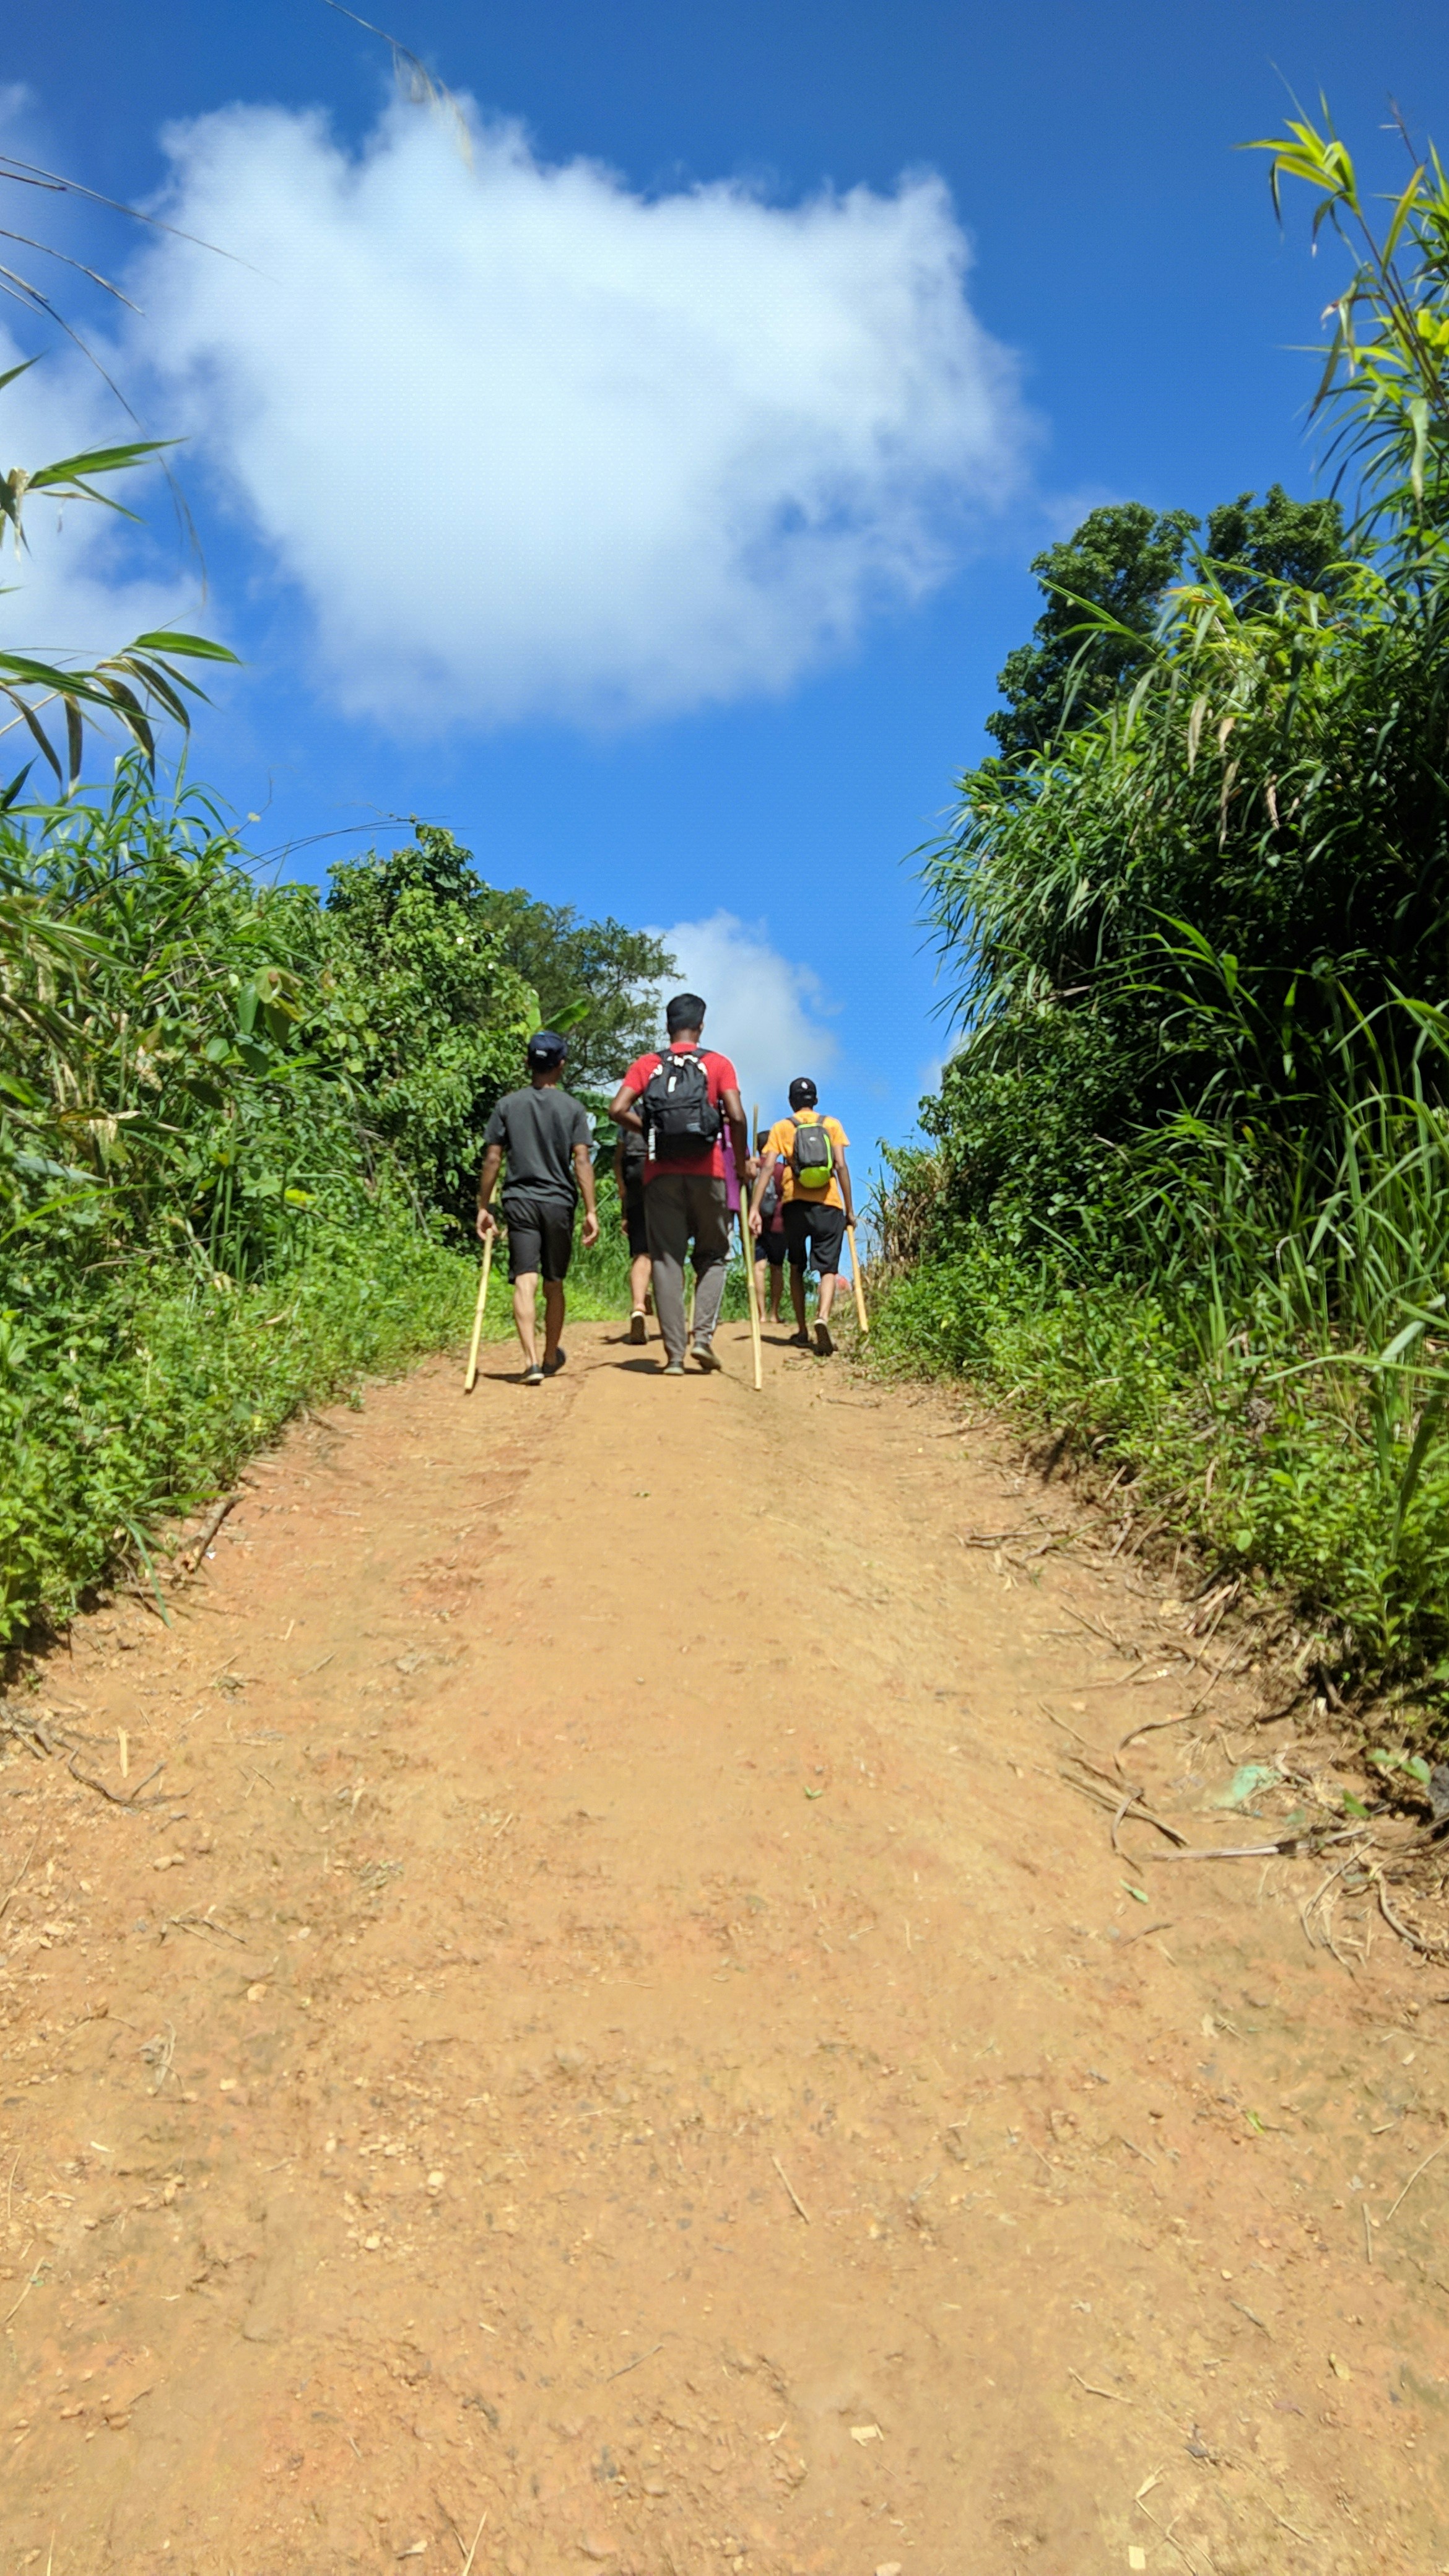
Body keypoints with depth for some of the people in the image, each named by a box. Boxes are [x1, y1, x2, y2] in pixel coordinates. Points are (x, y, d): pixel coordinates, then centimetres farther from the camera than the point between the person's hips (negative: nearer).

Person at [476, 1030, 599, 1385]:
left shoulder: (508, 1105, 4)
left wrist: (484, 1207, 8)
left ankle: (531, 1360, -22)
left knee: (525, 1281, -7)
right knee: (554, 1285, 13)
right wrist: (591, 1211, -4)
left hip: (519, 1202, 0)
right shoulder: (573, 1108, 1)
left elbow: (492, 1160, 2)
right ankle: (551, 1358, 28)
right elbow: (581, 1161, -5)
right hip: (559, 1203, 0)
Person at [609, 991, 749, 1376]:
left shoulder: (647, 1064, 7)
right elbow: (736, 1116, -8)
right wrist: (743, 1160, 4)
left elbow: (617, 1110, -5)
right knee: (713, 1256, 14)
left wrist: (647, 1130, 11)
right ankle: (703, 1336, -1)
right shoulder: (718, 1064, 4)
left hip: (661, 1174, 1)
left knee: (666, 1261, 3)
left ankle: (675, 1355, 0)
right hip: (707, 1173, -1)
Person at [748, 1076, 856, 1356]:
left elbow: (767, 1167, -3)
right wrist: (850, 1209, 2)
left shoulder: (781, 1128, 10)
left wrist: (755, 1209, -7)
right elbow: (841, 1165, -1)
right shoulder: (832, 1125, 10)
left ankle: (802, 1330, 18)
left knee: (797, 1267, 18)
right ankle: (823, 1317, -27)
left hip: (795, 1205, 1)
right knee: (829, 1269, 0)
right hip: (829, 1206, -1)